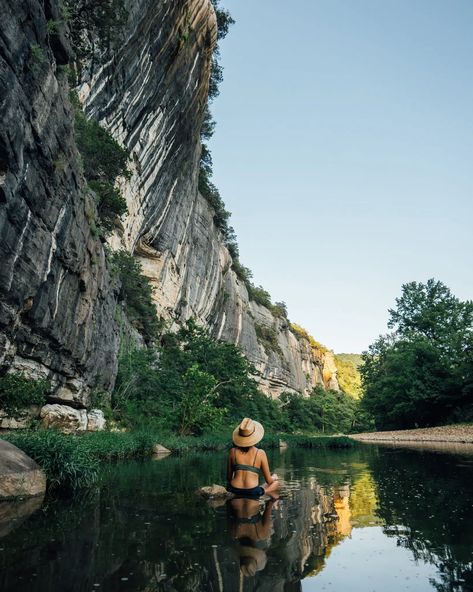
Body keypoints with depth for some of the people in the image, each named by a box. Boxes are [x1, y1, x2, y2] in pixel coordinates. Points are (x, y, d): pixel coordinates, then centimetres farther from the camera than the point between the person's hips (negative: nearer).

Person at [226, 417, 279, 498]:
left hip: (235, 490, 2)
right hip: (253, 493, -2)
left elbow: (229, 477, 7)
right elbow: (268, 481, 1)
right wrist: (273, 478, 25)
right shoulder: (260, 453, -8)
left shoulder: (233, 451, -2)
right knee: (275, 478, 25)